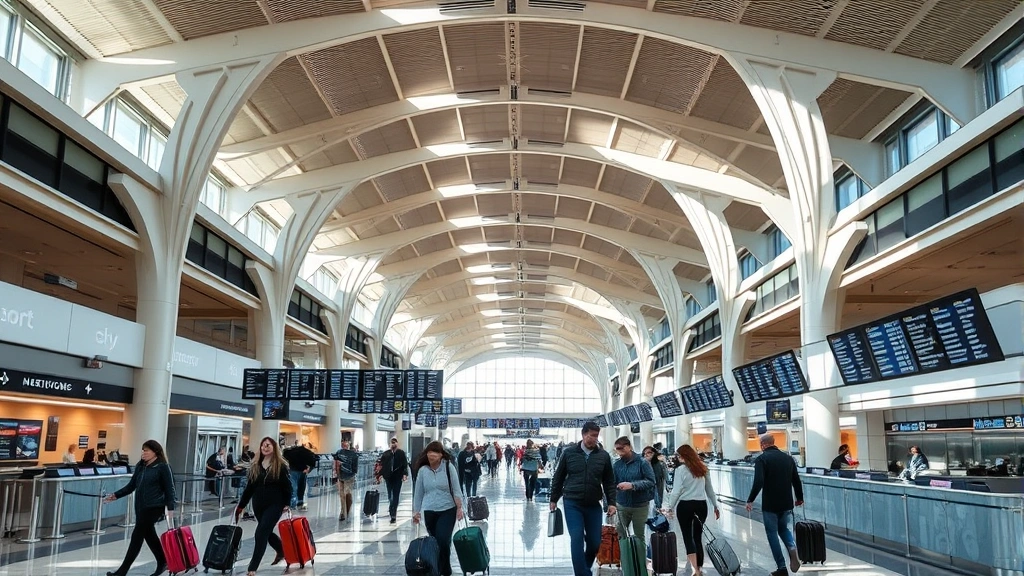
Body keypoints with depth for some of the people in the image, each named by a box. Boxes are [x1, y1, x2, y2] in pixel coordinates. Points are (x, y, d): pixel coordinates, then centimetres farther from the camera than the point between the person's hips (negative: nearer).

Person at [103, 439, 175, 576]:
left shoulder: (163, 467, -10)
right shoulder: (140, 466, 10)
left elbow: (169, 488, -10)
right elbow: (131, 485, 14)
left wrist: (170, 508, -16)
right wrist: (116, 495, 4)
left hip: (154, 507, -7)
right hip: (140, 506, 7)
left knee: (137, 536, -5)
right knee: (149, 535, 14)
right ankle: (163, 562, 29)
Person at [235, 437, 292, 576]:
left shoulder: (281, 465, -7)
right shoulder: (255, 466, 7)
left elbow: (288, 486, -6)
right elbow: (249, 487, 10)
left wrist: (286, 504, -12)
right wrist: (241, 505, 9)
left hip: (274, 505, -6)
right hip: (258, 505, 6)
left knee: (261, 534, -12)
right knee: (266, 532, 18)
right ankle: (281, 551, 45)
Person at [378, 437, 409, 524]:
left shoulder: (401, 453, 2)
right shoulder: (386, 454, 6)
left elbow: (405, 465, -2)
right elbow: (382, 465, 8)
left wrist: (405, 474, -13)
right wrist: (381, 474, 2)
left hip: (398, 477, -2)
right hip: (388, 477, 2)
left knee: (395, 496, -1)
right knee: (390, 496, 3)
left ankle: (393, 515, 1)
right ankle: (393, 514, 20)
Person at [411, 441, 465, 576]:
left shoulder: (448, 467, -7)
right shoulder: (422, 470, 0)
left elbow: (456, 489, -5)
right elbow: (418, 492, 7)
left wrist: (459, 507, -9)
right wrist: (416, 512, 7)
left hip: (447, 510, -3)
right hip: (429, 512, 3)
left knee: (443, 541, -14)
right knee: (434, 542, 7)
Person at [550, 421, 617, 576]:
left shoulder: (603, 456, 2)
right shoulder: (569, 452, -2)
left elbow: (609, 482, 7)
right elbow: (558, 478, 6)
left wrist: (611, 503, -1)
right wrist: (554, 499, 7)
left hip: (594, 505, 2)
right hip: (572, 504, -2)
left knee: (595, 542, 7)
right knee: (577, 539, -11)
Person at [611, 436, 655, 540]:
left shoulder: (642, 463, -9)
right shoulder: (616, 464, 1)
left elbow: (650, 481, -16)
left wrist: (632, 485, -27)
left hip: (640, 506, -2)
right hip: (621, 505, 2)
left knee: (639, 536, 11)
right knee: (619, 536, 6)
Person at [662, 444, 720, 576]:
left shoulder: (681, 470, -8)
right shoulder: (702, 468, 7)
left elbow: (676, 491, -10)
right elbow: (709, 489, 13)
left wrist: (669, 507, -1)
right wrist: (715, 506, 21)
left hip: (685, 506, -5)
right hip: (701, 505, 5)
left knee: (688, 537, 2)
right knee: (698, 537, 14)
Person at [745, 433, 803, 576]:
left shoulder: (761, 459, -10)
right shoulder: (788, 457, 5)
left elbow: (758, 482, -20)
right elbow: (796, 480, 11)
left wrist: (750, 500, -11)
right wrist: (800, 498, 25)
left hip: (770, 504, -5)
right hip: (787, 503, 5)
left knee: (772, 534, 7)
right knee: (785, 528, 21)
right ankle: (793, 550, -7)